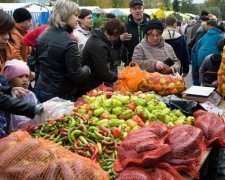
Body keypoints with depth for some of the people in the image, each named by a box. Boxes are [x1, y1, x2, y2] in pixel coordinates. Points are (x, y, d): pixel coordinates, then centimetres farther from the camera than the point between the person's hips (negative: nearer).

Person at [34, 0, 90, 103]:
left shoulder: (42, 37, 5)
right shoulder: (68, 43, -20)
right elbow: (76, 76, -20)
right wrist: (87, 69, 0)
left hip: (41, 91, 8)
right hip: (61, 95, -8)